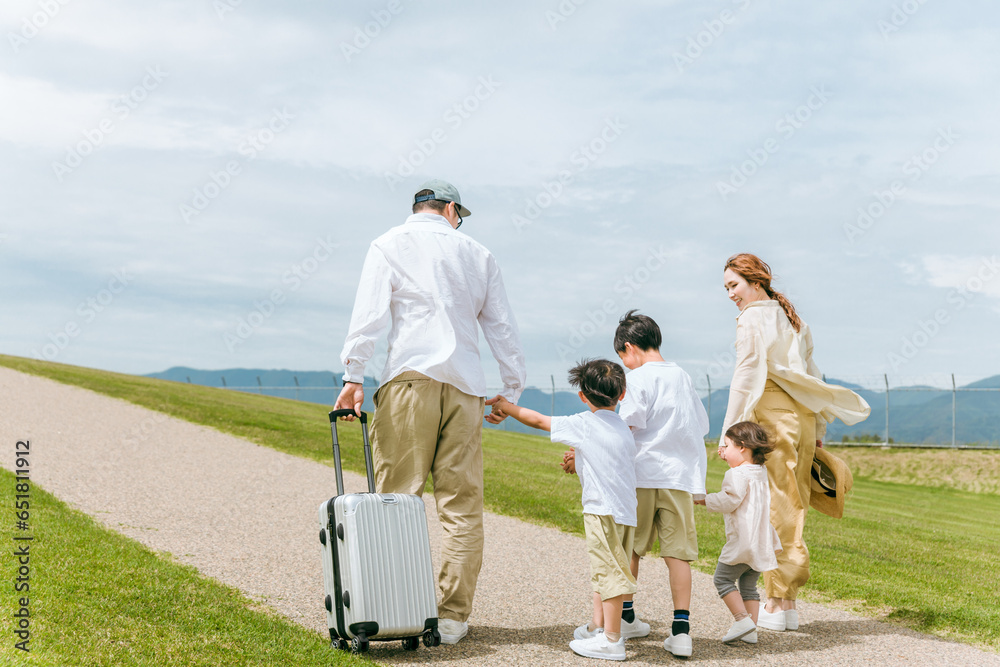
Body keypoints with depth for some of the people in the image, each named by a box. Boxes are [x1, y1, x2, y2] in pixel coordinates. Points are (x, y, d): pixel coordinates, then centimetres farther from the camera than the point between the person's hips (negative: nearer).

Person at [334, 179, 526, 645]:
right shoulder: (477, 254, 18)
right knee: (462, 505, 3)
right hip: (464, 385, 2)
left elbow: (369, 313, -3)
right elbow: (502, 327, 18)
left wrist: (353, 375, -6)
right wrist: (512, 389, 24)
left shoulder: (389, 245, 9)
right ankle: (452, 616, 3)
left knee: (396, 498, -1)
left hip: (410, 379, -2)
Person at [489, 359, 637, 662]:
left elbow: (538, 420, 1)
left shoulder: (584, 424, -6)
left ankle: (611, 640, -5)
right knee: (603, 570, 20)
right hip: (626, 511, 8)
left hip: (604, 510, -8)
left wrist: (506, 406, 14)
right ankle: (598, 625, 29)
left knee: (609, 572, -7)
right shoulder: (623, 428, 14)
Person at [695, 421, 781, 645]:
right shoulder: (760, 473, 17)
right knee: (748, 585, 12)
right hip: (762, 542, 9)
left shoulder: (738, 474, -11)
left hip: (743, 541, -9)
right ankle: (751, 630, 8)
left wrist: (706, 499, -8)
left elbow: (730, 501, -17)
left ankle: (743, 619, -11)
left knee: (723, 578, 0)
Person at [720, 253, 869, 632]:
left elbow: (745, 379, -11)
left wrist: (729, 433, -9)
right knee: (795, 507, 9)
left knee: (774, 508, -5)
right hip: (803, 416, 8)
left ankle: (775, 605, -4)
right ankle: (789, 605, 12)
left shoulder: (752, 319, -6)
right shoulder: (791, 318, 19)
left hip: (771, 416, -8)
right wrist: (818, 431, 22)